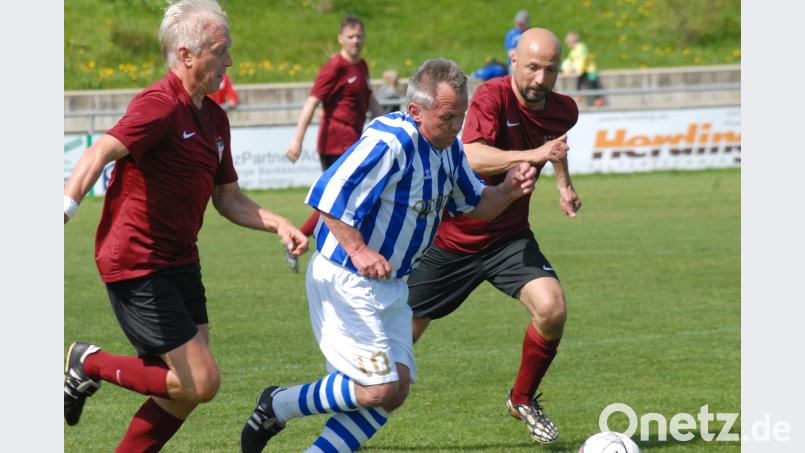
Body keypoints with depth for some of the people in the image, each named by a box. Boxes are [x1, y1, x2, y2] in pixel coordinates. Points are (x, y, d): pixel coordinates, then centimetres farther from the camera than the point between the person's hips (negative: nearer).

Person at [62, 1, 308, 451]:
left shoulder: (215, 117, 11)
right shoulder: (160, 105, -17)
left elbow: (228, 198, 20)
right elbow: (101, 153, -33)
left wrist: (279, 225, 4)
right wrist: (65, 206, -50)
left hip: (180, 262, 9)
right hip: (138, 267, -9)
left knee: (187, 389, 10)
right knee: (200, 383, -11)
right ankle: (91, 365, 6)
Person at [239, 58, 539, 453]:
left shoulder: (449, 147, 5)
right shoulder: (389, 142, -24)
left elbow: (476, 206, 16)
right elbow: (327, 196, -27)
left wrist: (507, 190, -5)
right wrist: (358, 250, -34)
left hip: (389, 285, 9)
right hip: (345, 282, -9)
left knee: (394, 391, 3)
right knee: (379, 389, -12)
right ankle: (278, 405, 6)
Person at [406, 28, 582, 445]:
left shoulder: (564, 111, -3)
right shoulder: (493, 96, -22)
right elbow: (473, 157, -40)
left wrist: (564, 182, 12)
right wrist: (532, 155, -51)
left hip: (509, 238, 4)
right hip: (452, 237, -4)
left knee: (552, 309, -20)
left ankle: (523, 399, 4)